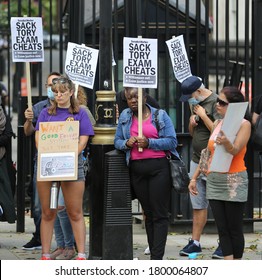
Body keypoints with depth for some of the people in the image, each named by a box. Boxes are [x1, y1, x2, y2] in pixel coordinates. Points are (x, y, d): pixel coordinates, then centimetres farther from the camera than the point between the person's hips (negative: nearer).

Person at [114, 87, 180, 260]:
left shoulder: (160, 115, 2)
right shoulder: (125, 116, 13)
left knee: (160, 214, -7)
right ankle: (154, 253, 13)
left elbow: (172, 141, -4)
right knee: (148, 213, 9)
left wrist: (149, 143, -15)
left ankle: (157, 257, -11)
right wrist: (126, 143, -9)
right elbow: (117, 141, 13)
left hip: (159, 166, -4)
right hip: (137, 168, 4)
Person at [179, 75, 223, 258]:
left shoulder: (215, 103, -12)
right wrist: (192, 121, 4)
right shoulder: (196, 104, 15)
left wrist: (203, 116, -15)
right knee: (198, 205, 10)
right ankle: (195, 242, 13)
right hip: (197, 161, 8)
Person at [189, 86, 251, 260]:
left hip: (233, 182, -6)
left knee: (235, 229, -1)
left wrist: (226, 142, -42)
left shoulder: (243, 125, -7)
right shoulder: (218, 124, 12)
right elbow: (208, 153, 18)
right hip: (214, 182, 6)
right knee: (222, 229, 3)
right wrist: (194, 177, 17)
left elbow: (235, 151, -21)